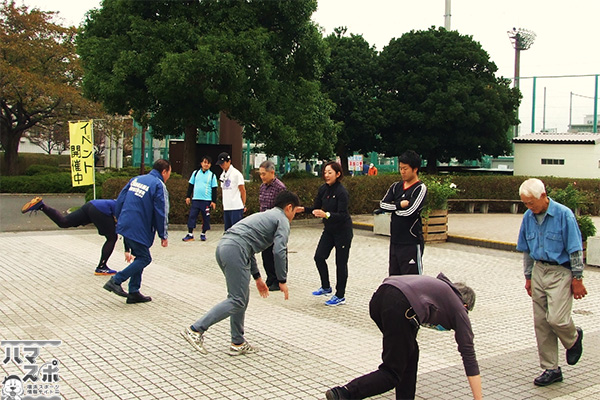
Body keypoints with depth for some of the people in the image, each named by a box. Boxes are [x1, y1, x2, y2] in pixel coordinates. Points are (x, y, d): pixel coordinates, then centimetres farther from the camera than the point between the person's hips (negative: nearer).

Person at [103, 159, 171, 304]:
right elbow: (161, 213, -9)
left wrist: (121, 220, 24)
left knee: (139, 257, 16)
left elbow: (119, 202, 14)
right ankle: (116, 280, -4)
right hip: (138, 230, -8)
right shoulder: (159, 185, -7)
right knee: (144, 258, 3)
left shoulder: (136, 179, 14)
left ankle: (134, 292, 16)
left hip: (125, 225, 8)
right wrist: (164, 236, 0)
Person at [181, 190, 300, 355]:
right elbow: (279, 251, -7)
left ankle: (238, 343, 19)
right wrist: (282, 281, 1)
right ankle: (196, 330, -9)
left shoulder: (265, 215, 34)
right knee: (237, 300, -6)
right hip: (235, 250, -10)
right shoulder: (282, 220, 7)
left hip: (223, 246, 10)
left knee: (242, 297, 17)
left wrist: (257, 277, 37)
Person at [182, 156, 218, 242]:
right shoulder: (195, 173, 9)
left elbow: (214, 189, 4)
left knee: (206, 218, 4)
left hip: (207, 200, -1)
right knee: (192, 216, -3)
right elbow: (191, 185, 14)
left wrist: (214, 201, -1)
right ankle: (190, 234, 2)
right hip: (195, 199, 1)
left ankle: (203, 234, 18)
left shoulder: (212, 175, 4)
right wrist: (188, 196, 8)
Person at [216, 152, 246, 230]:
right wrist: (224, 205, 13)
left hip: (236, 207, -7)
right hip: (226, 208, 7)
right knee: (228, 230, 9)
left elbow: (243, 190, -5)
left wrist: (244, 205, -2)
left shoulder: (236, 174, -7)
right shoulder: (222, 175, 15)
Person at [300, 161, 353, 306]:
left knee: (341, 262, 0)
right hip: (329, 230, 7)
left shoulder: (342, 192, -21)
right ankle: (326, 287, 24)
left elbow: (342, 215, -26)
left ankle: (340, 296, 12)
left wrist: (326, 214, -40)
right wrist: (303, 209, -8)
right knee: (319, 257, 5)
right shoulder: (323, 189, 1)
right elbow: (316, 209, 8)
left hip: (342, 231, -7)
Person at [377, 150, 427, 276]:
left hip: (411, 243, -7)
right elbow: (382, 205, 0)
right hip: (395, 241, 7)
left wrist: (392, 208, -4)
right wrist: (400, 205, -13)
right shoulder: (396, 187, 11)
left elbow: (409, 211, -20)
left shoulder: (420, 188, -8)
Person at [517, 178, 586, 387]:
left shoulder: (564, 214, -14)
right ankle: (550, 369, 14)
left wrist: (577, 279, -9)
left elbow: (576, 250, -10)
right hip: (539, 271, 6)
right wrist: (528, 277, 14)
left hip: (561, 272, -6)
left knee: (556, 318, -13)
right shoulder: (528, 217, 4)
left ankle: (574, 338, 23)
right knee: (541, 322, 5)